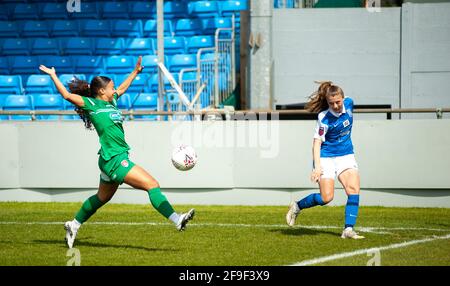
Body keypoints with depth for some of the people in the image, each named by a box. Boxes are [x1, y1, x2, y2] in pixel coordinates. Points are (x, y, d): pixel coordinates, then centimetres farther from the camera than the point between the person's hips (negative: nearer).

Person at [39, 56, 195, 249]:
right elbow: (67, 95, -12)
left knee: (102, 197, 21)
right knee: (152, 185, -16)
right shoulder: (91, 104, -6)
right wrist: (53, 75, -12)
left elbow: (123, 87, 35)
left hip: (115, 159, 10)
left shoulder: (111, 102, 17)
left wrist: (136, 72, 41)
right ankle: (177, 220, -23)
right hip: (114, 159, -10)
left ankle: (74, 225, 33)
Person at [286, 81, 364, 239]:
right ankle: (297, 206, 17)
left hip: (346, 156, 5)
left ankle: (348, 229, -15)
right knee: (326, 197, -10)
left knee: (354, 189, -15)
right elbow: (317, 142, -20)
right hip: (326, 157, -5)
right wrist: (317, 166, -30)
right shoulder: (324, 118, -21)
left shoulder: (349, 103, -6)